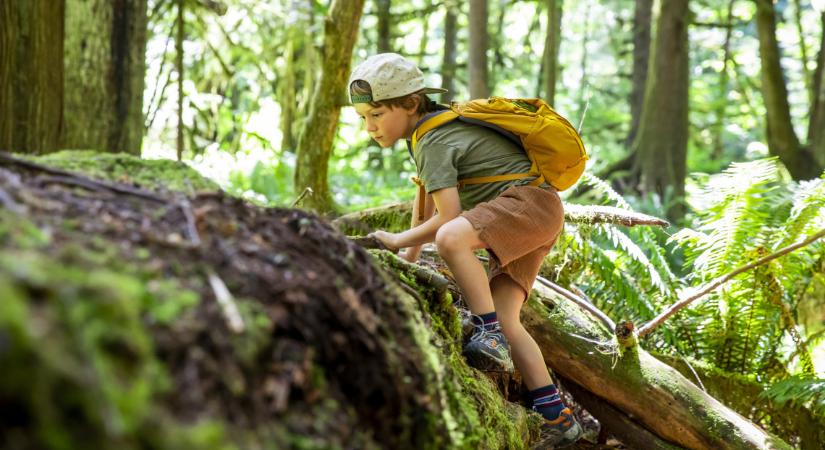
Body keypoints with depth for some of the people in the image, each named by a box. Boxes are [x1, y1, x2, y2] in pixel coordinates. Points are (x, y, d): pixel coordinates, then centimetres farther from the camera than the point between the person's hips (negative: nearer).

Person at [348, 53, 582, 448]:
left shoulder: (434, 142, -15)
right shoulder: (431, 126, 16)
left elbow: (447, 218, -21)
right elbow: (426, 194, 25)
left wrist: (399, 241, -7)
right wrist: (409, 257, 21)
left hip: (531, 203, -10)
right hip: (523, 222, 10)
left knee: (451, 237, -36)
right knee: (503, 317, -1)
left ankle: (490, 337, -30)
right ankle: (555, 417, -3)